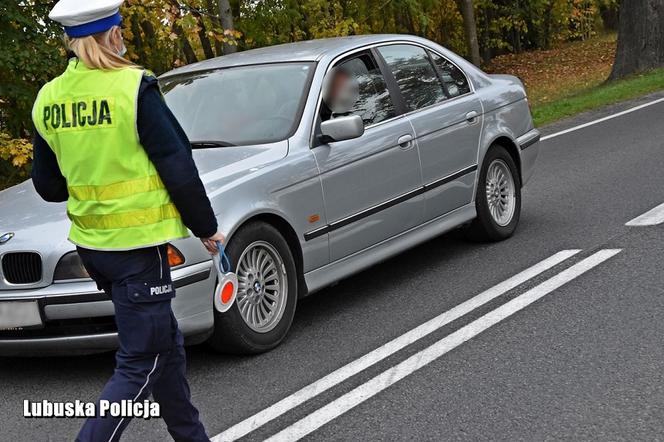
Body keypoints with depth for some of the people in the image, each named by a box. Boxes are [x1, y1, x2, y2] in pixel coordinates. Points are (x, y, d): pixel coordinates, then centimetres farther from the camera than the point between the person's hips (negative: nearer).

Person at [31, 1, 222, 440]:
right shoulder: (134, 88, -15)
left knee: (165, 344, 20)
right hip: (137, 243, -7)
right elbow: (178, 168, -12)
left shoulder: (48, 99, 4)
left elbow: (47, 184, 11)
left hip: (90, 245, 7)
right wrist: (207, 227, 0)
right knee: (140, 364, 0)